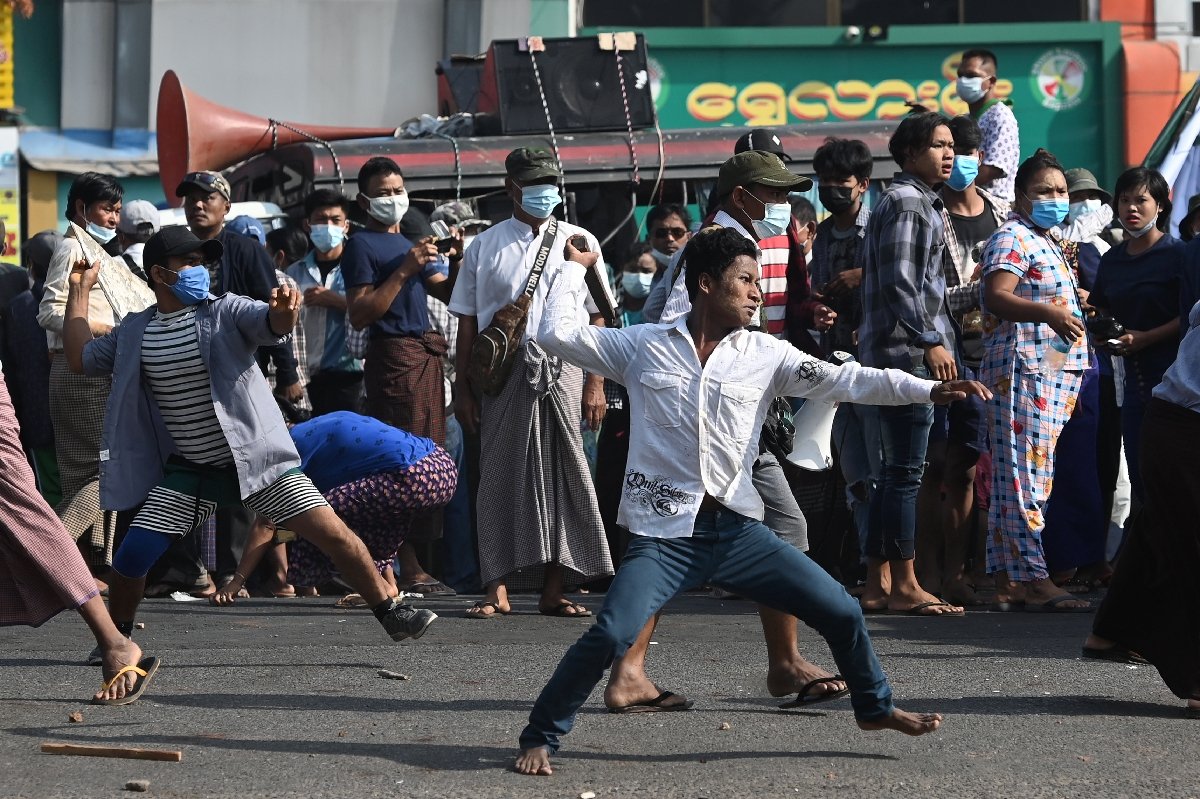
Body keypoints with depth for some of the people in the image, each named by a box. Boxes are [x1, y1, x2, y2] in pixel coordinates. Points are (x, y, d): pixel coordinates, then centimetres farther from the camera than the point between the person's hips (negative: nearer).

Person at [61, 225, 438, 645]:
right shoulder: (133, 332, 6)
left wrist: (283, 309, -50)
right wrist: (80, 291, 10)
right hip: (188, 470, 3)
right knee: (132, 555, -8)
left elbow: (274, 325, -25)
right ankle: (117, 636, 17)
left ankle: (391, 613, 4)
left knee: (334, 535, -10)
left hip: (256, 460, -2)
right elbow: (80, 358, 12)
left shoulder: (227, 312, -7)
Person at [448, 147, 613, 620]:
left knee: (562, 475, 1)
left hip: (561, 372, 1)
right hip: (502, 373, -1)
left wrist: (596, 385, 0)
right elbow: (468, 322, 9)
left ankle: (553, 590, 6)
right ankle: (497, 589, 1)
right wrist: (463, 390, 4)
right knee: (502, 478, -2)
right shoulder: (486, 246, 10)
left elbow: (597, 319, 8)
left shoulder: (579, 243, 11)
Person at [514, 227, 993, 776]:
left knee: (840, 610, 3)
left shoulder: (766, 355, 5)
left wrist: (929, 389, -13)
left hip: (736, 529, 3)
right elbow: (557, 334, 0)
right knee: (612, 633, -23)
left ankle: (875, 708, 30)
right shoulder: (643, 347, 1)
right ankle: (539, 737, -4)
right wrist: (576, 266, 9)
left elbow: (842, 380, -3)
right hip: (665, 535, -3)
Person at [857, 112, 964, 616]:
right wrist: (930, 341, -21)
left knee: (896, 471, 11)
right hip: (907, 352, -11)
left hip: (901, 353, 11)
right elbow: (898, 282, -18)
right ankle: (904, 587, -7)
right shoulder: (906, 201, -10)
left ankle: (877, 584, 13)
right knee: (906, 471, -9)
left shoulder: (918, 201, 22)